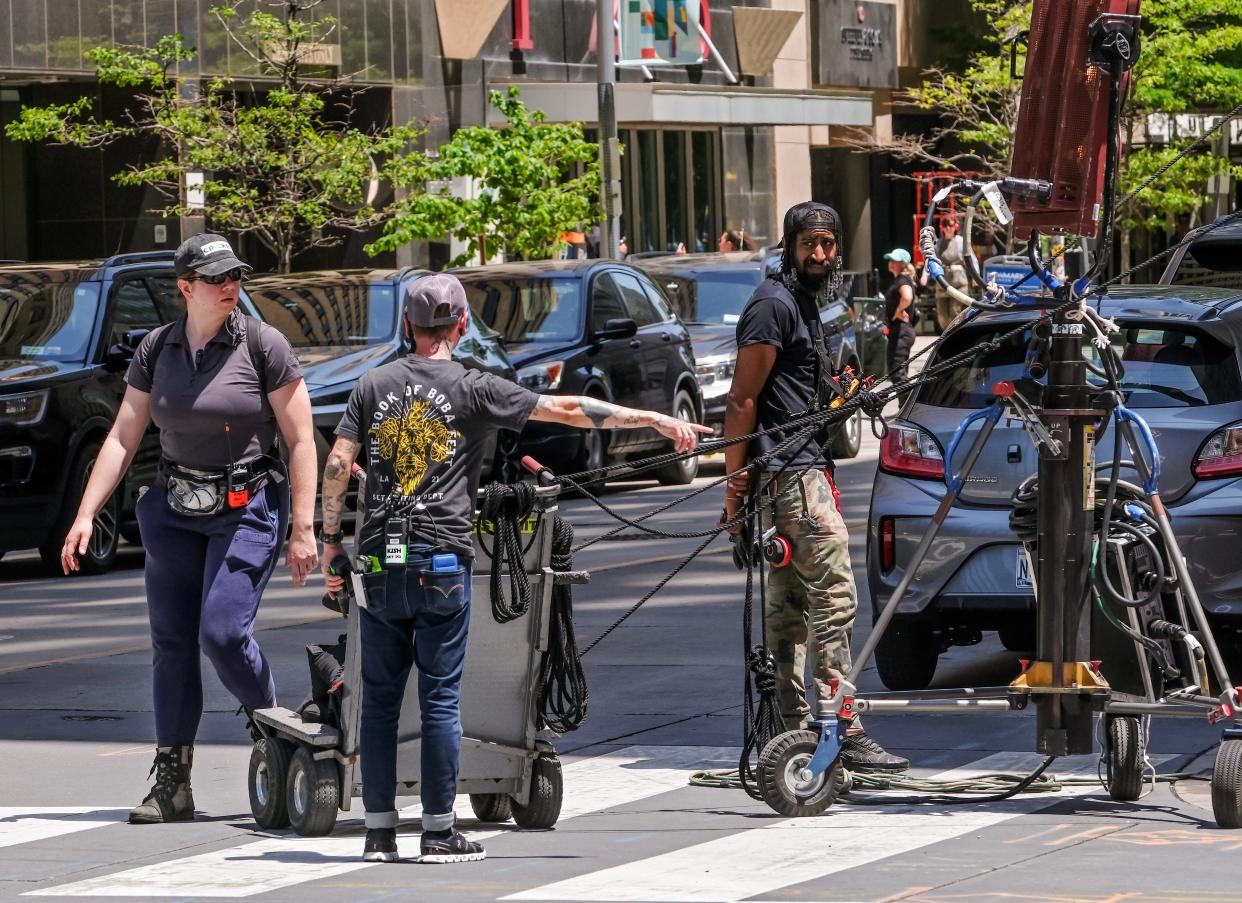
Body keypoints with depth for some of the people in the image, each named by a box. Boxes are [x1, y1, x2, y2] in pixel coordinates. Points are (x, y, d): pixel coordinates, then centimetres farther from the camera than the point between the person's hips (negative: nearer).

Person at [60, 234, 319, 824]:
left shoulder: (263, 346, -7)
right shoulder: (155, 351, 4)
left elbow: (301, 440, -7)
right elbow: (123, 438, 6)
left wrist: (303, 530, -11)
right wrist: (85, 516, -1)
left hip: (249, 509, -4)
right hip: (175, 510, 4)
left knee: (222, 632, -15)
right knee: (170, 642, 3)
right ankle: (171, 784, 7)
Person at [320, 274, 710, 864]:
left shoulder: (374, 386, 7)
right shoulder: (473, 390, -1)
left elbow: (337, 465, 2)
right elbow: (567, 410, -3)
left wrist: (331, 538, 12)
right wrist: (658, 420, 1)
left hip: (380, 561, 3)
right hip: (442, 561, -3)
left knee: (379, 698, 7)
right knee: (440, 698, 1)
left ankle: (379, 831, 7)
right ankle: (439, 831, 2)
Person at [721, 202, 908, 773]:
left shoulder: (804, 304, 20)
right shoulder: (774, 304, -10)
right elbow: (742, 399, -15)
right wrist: (734, 484, -17)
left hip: (801, 466, 11)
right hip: (793, 473, -10)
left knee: (789, 607, 10)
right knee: (834, 598, -14)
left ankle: (794, 735, 11)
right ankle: (843, 733, -19)